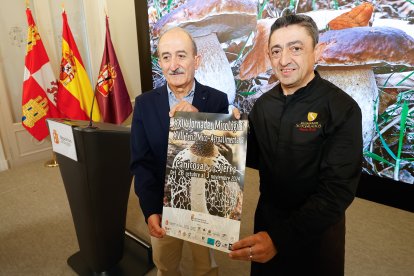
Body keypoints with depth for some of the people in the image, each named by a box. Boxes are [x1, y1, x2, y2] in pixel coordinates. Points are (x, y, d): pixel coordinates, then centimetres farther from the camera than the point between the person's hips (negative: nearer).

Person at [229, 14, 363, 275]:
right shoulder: (263, 104, -5)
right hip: (267, 216, 4)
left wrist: (279, 237, -32)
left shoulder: (342, 109, -20)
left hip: (316, 231, -4)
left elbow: (337, 190, -24)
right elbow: (255, 158, 3)